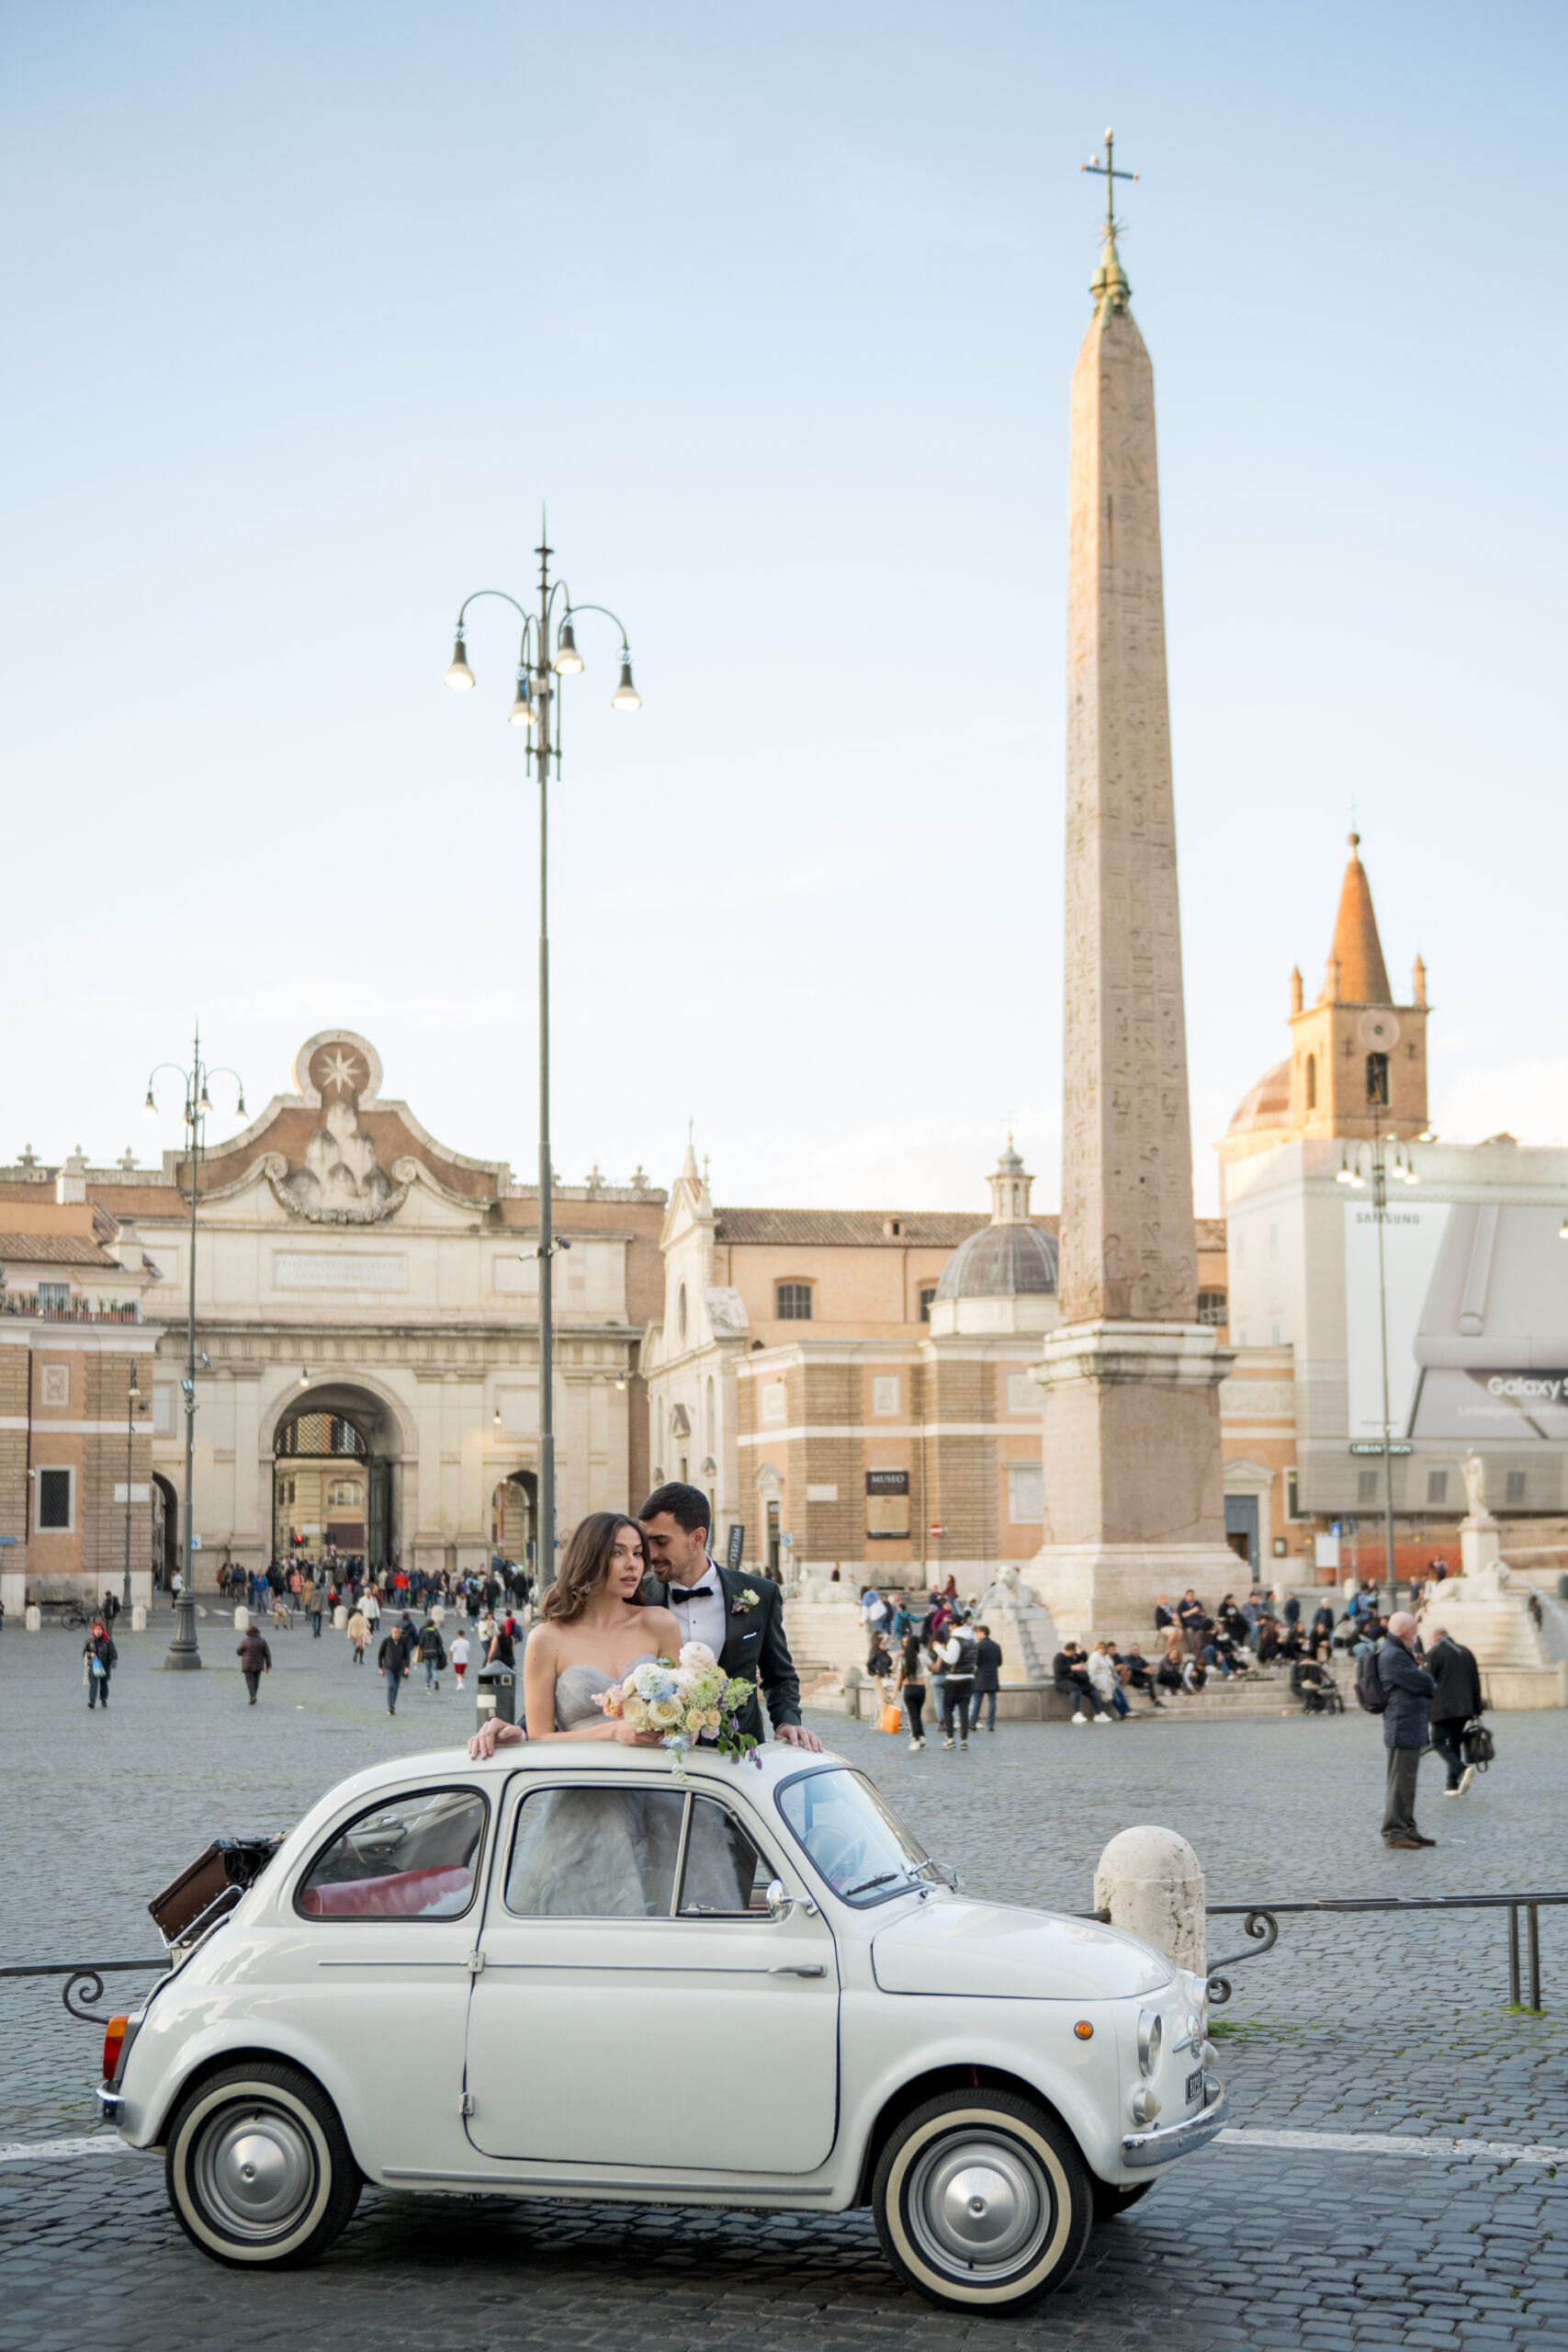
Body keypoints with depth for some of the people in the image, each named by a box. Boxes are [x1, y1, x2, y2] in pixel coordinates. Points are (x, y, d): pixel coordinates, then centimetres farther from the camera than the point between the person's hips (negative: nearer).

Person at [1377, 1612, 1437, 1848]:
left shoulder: (1400, 1654, 20)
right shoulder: (1393, 1656, -16)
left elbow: (1425, 1686, 20)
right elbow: (1423, 1684, -16)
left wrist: (1422, 1674, -2)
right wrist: (1425, 1673, 5)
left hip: (1412, 1728, 11)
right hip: (1403, 1728, -11)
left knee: (1407, 1781, 14)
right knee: (1401, 1782, -8)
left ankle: (1407, 1829, 20)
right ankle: (1394, 1832, -5)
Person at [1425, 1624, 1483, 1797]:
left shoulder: (1434, 1653, -4)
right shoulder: (1466, 1652, 15)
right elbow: (1475, 1683, 15)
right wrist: (1476, 1709, 18)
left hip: (1443, 1708, -6)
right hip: (1464, 1708, 6)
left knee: (1439, 1742, -3)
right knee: (1455, 1743, 12)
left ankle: (1462, 1770, -26)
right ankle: (1453, 1785, 9)